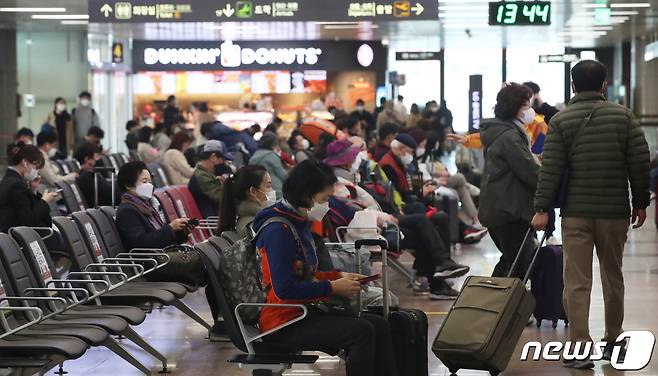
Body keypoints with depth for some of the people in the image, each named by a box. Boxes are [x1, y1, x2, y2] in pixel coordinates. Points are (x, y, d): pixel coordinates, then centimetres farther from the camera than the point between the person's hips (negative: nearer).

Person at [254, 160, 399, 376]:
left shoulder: (299, 224, 14)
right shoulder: (278, 230, -17)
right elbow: (285, 289, -24)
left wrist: (340, 276, 6)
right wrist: (333, 287, -16)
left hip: (301, 313, 10)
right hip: (283, 324, -10)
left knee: (379, 326, 1)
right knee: (361, 331, -23)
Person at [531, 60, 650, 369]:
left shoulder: (561, 120, -2)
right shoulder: (623, 116, 2)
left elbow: (551, 169, -7)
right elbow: (640, 161, 0)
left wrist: (542, 208, -5)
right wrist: (640, 202, 8)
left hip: (575, 211, -2)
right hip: (615, 210, 2)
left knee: (576, 281, -2)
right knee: (613, 277, 15)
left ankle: (580, 347, -9)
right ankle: (613, 342, 23)